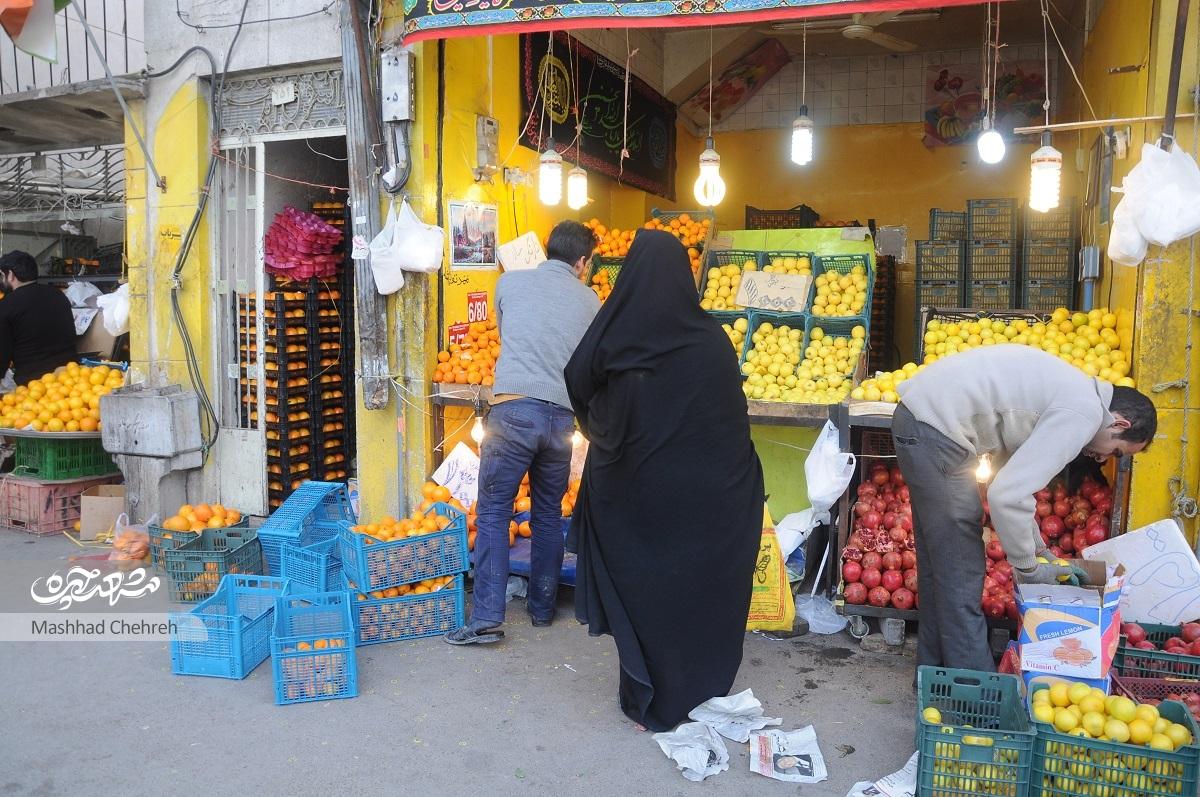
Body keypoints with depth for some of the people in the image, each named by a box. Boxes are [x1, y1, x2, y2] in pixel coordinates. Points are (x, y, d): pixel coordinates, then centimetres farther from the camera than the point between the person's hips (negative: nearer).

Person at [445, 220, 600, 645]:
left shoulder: (510, 282, 9)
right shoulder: (589, 300, 12)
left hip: (514, 408, -2)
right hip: (562, 416, 3)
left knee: (493, 512, 3)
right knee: (549, 515, 17)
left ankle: (487, 618, -2)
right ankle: (543, 607, 26)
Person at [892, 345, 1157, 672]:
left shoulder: (1071, 389, 17)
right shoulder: (1084, 414, -12)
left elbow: (1012, 476, 24)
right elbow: (1007, 495, -19)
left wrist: (1038, 549, 25)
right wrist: (1027, 567, -4)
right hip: (934, 430, -11)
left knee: (939, 559, 20)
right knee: (961, 571, -1)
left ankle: (935, 670, 33)